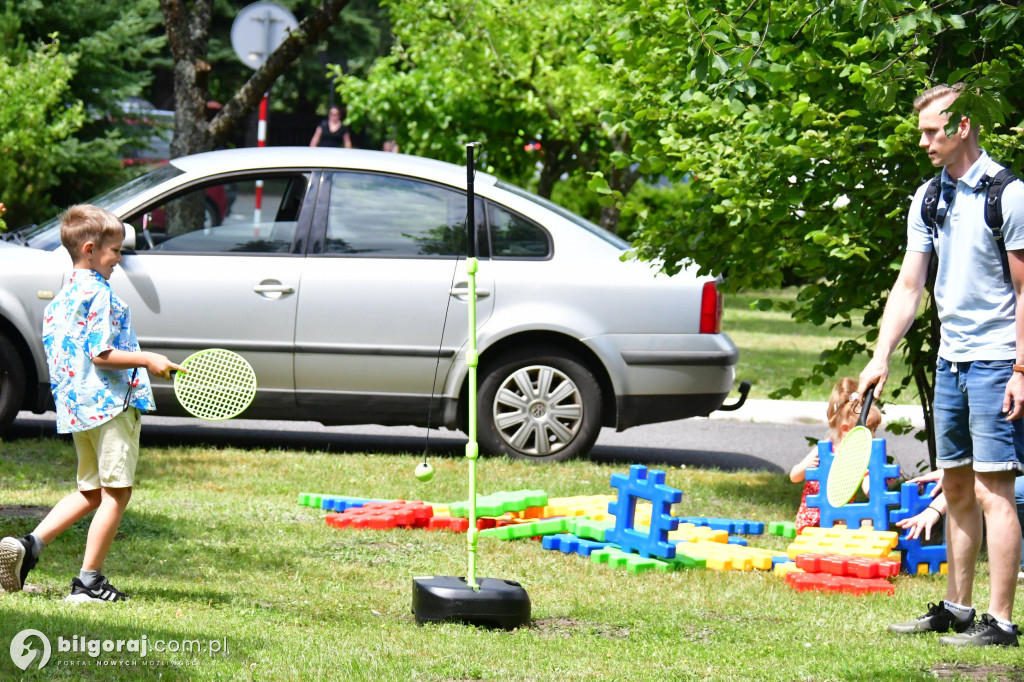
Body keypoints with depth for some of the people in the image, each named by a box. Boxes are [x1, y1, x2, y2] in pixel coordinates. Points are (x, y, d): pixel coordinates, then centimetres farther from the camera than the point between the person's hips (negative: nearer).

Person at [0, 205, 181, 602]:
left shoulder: (62, 296, 13)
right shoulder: (99, 294, -14)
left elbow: (52, 345, 20)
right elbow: (101, 354, -20)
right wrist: (146, 360, -16)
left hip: (75, 405, 9)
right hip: (111, 405, -9)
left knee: (90, 492, 18)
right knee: (116, 493, -3)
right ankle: (89, 581, -2)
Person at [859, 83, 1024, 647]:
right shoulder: (929, 199, 9)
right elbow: (909, 285, 11)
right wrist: (881, 358, 2)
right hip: (950, 359, 7)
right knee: (956, 488, 11)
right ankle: (956, 608, 20)